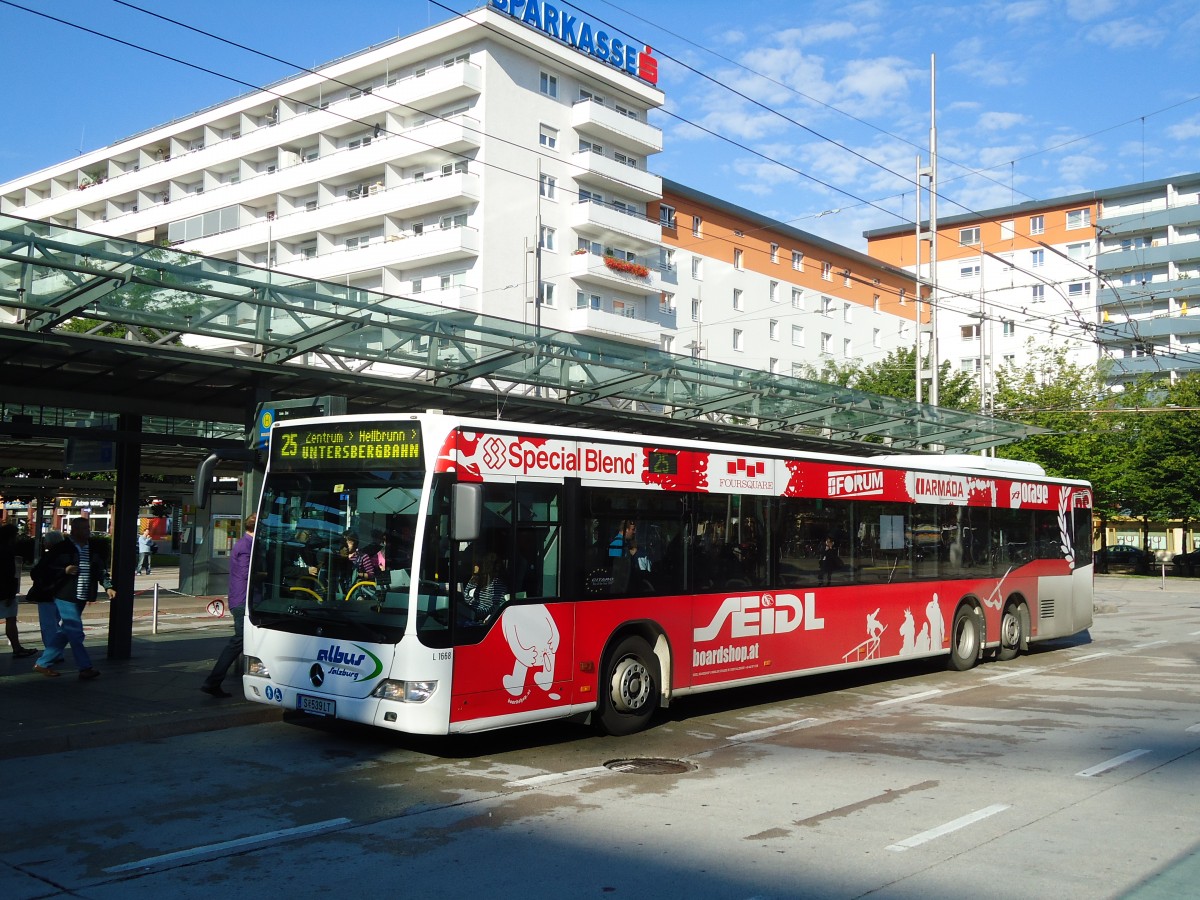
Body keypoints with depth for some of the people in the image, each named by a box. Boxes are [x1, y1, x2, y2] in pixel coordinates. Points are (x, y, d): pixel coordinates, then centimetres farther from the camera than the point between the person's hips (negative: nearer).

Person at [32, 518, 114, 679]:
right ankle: (85, 668, -3)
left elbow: (102, 570, 12)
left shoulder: (94, 550, 10)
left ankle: (43, 663, 25)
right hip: (65, 597, -7)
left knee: (65, 632, 13)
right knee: (76, 632, -7)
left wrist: (108, 587, -3)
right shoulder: (62, 548, -6)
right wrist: (64, 571, -17)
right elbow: (44, 568, -3)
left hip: (81, 598, 7)